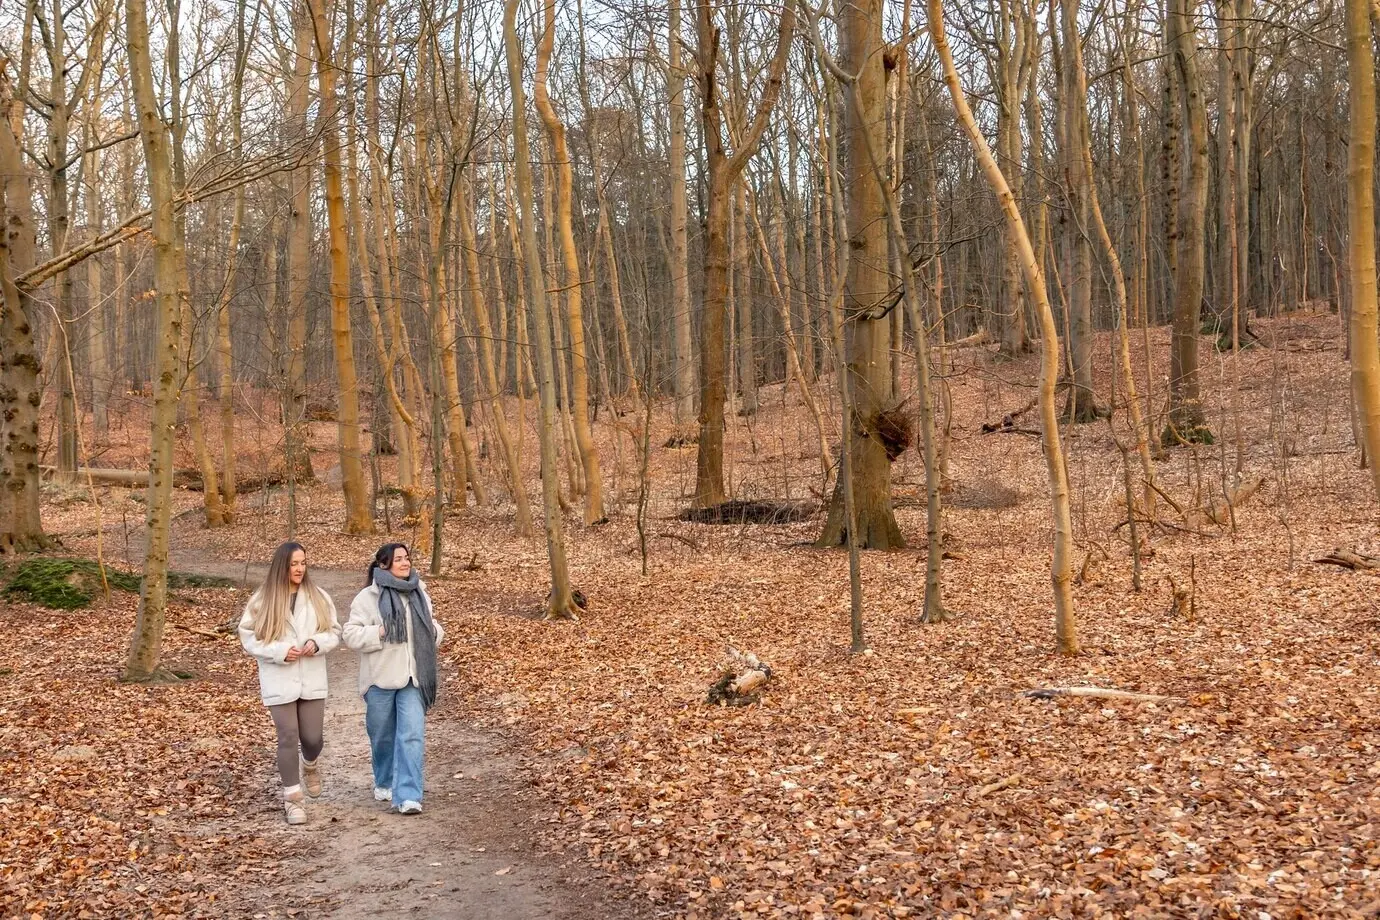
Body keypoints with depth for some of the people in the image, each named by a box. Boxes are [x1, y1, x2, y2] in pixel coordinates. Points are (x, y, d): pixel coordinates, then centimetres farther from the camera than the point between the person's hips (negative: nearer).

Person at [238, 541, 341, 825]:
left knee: (313, 737, 4)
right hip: (279, 682, -2)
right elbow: (248, 638, -2)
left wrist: (317, 643, -15)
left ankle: (310, 766, 40)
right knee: (288, 738, -2)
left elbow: (334, 632, 7)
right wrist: (280, 651, -16)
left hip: (312, 680, 2)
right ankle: (293, 799, 11)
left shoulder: (318, 597, 2)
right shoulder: (262, 600, -4)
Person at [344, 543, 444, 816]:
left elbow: (431, 626, 20)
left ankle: (408, 796, -9)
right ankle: (384, 783, 37)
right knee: (383, 736, 13)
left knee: (412, 735, -9)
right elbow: (352, 634, -12)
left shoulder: (419, 594, 7)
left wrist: (434, 632, -1)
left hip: (413, 679, 2)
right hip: (381, 679, -2)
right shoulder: (368, 597, -7)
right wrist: (380, 632, -23)